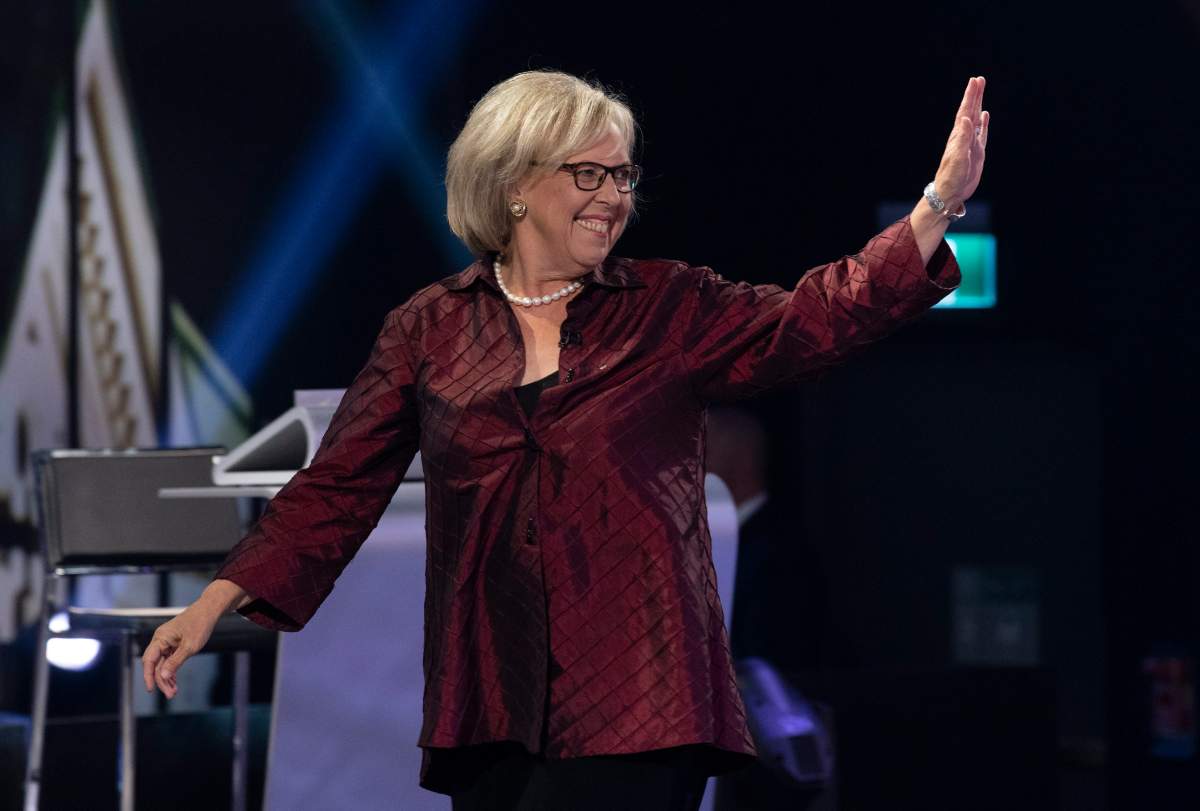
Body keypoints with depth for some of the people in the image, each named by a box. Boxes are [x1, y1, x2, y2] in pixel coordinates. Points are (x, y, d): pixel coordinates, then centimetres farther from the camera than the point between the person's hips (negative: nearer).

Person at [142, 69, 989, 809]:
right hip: (493, 711, 2)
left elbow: (816, 319, -6)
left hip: (634, 708, -2)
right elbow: (337, 487, 9)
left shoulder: (672, 311, 6)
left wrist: (939, 205, -18)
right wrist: (215, 603, 2)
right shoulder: (429, 330, 8)